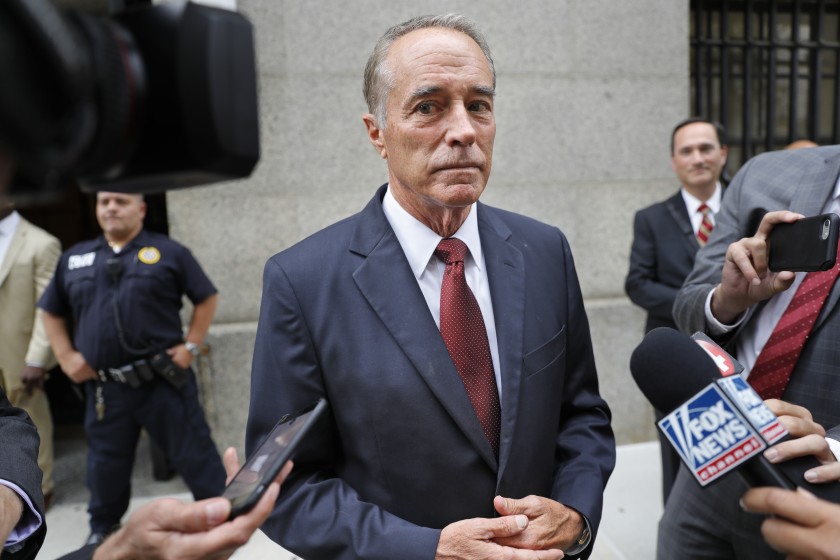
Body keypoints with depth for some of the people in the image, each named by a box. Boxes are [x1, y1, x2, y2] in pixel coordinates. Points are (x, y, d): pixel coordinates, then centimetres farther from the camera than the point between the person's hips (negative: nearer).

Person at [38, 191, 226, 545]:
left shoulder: (167, 252, 0)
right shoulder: (74, 258, 11)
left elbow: (206, 298, 3)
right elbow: (51, 311, 20)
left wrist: (189, 346, -4)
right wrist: (65, 356, 8)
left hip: (163, 379, -3)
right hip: (103, 386, 4)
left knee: (192, 451, 4)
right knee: (106, 460, 18)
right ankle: (103, 526, 40)